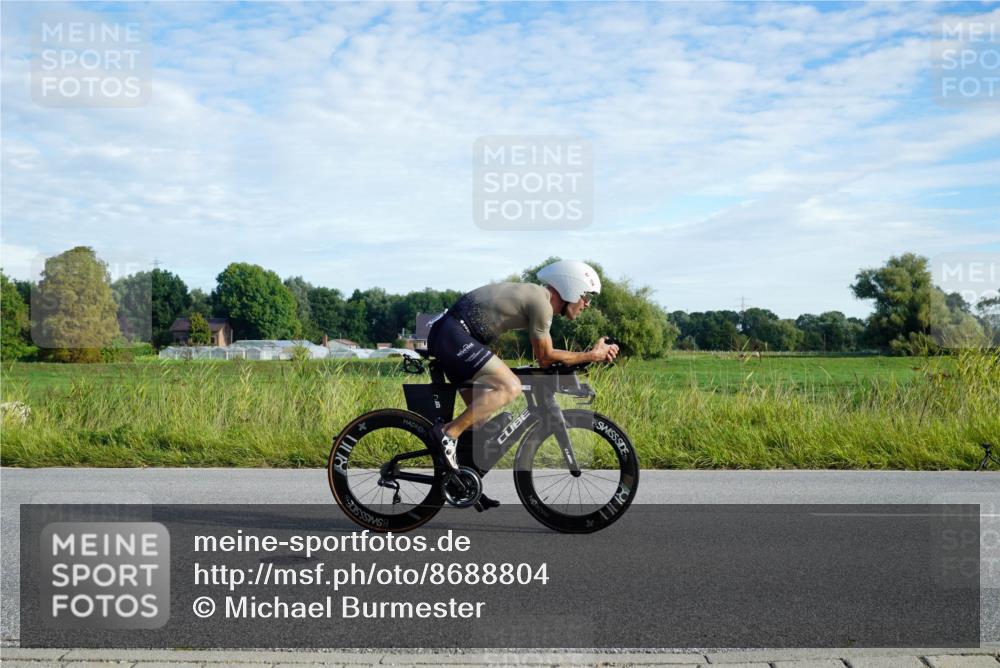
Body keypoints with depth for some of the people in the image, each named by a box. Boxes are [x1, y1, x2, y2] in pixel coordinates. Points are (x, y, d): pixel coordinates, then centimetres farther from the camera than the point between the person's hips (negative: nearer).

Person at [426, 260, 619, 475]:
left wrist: (592, 353, 18)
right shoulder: (541, 303, -12)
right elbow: (545, 358, -4)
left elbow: (542, 354, 21)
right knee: (510, 387, -20)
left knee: (480, 411, 14)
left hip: (445, 335, 11)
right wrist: (592, 355, 3)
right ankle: (449, 433, -15)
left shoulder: (535, 295, 18)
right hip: (454, 334, -11)